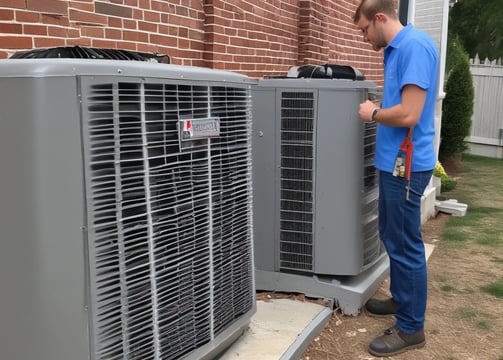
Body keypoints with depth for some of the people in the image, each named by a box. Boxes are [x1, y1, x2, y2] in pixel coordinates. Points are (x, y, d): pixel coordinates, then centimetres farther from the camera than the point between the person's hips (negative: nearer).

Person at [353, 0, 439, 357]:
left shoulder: (414, 45, -18)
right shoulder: (397, 49, 13)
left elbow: (409, 114, -25)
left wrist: (373, 114, -9)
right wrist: (378, 111, 6)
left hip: (406, 164, -10)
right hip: (394, 161, 10)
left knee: (405, 245, 0)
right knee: (393, 237, 21)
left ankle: (411, 328, 14)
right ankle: (401, 299, 38)